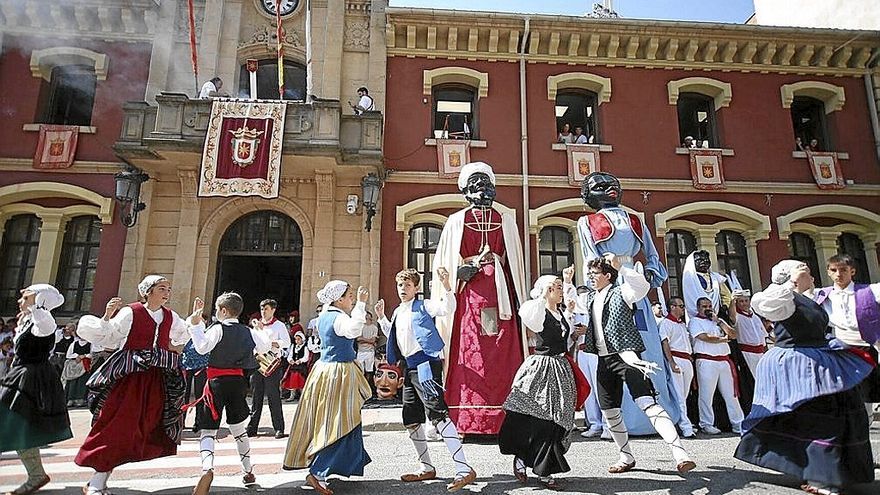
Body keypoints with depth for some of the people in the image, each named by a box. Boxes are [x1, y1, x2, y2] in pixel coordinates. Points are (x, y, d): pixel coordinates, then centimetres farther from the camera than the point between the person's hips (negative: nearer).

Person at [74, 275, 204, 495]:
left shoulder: (170, 317, 9)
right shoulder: (130, 313, -7)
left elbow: (185, 335, 26)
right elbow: (104, 337, -7)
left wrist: (195, 317, 12)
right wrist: (107, 316, -22)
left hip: (157, 380, 6)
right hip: (130, 377, -5)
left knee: (144, 429, 6)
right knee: (118, 426, -6)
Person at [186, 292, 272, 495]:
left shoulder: (218, 329, -9)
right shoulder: (248, 332, 6)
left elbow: (202, 347, -20)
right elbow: (266, 345, 13)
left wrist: (195, 325, -14)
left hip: (217, 381, -5)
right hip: (238, 381, 5)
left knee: (208, 430, -1)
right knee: (239, 428, 19)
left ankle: (207, 468, -26)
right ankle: (248, 471, 26)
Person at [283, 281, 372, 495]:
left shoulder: (324, 316, 9)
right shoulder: (339, 318, -17)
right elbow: (353, 330, -39)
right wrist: (361, 304, -39)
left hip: (323, 369, 9)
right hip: (339, 373, -9)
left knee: (324, 421, 18)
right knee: (340, 425, -3)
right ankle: (317, 474, -5)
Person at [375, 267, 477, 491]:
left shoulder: (423, 306, -3)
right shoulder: (398, 312, 19)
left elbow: (448, 308, -19)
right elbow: (392, 335, 34)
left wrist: (446, 284, -32)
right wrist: (381, 317, 22)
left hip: (426, 364, -9)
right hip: (409, 368, 9)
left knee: (438, 414, -18)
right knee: (410, 420, 13)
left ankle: (464, 469, -18)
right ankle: (427, 468, 27)